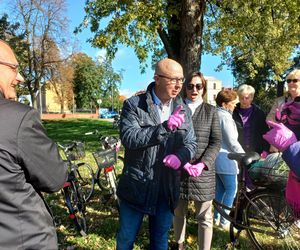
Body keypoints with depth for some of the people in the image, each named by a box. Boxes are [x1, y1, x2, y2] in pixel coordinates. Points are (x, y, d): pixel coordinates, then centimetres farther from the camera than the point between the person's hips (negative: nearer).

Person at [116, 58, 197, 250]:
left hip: (167, 189, 4)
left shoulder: (184, 110, 4)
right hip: (136, 186, -3)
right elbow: (128, 138, -21)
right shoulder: (134, 105, -9)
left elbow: (191, 143, 5)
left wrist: (180, 157, -18)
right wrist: (165, 127, -30)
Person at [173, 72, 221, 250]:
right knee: (179, 212, 16)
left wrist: (203, 164, -17)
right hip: (178, 170, 1)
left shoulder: (211, 111, 5)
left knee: (205, 217, 7)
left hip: (203, 171, -1)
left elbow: (216, 142, -2)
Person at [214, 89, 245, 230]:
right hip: (225, 159, -9)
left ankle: (216, 217, 26)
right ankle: (224, 221, 10)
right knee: (231, 189, 2)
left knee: (220, 188, 17)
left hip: (215, 158, 9)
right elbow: (232, 142, -17)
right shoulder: (225, 117, -16)